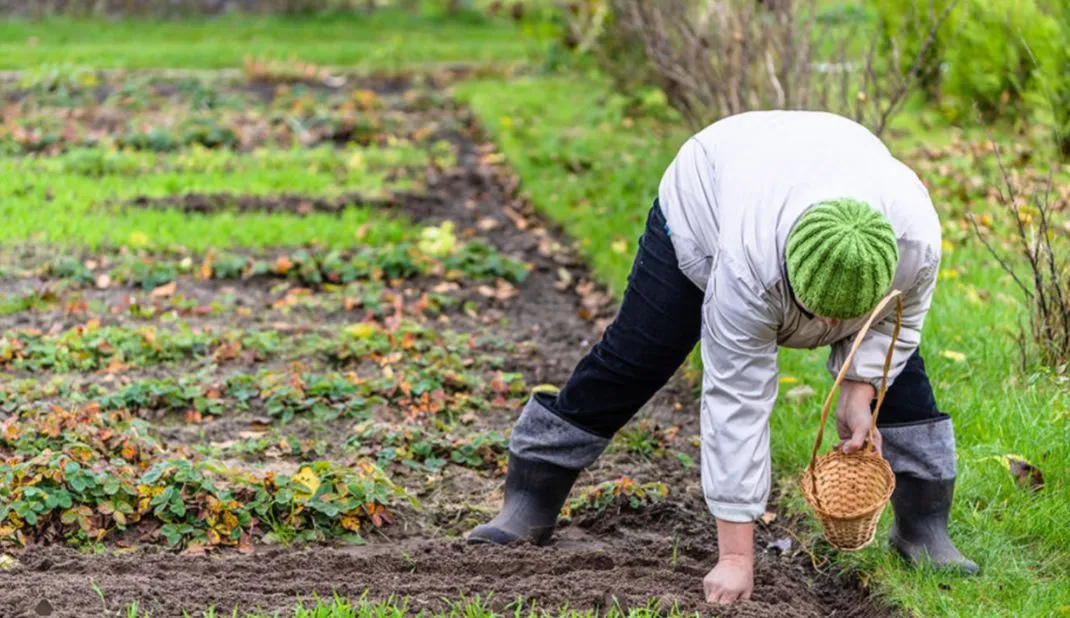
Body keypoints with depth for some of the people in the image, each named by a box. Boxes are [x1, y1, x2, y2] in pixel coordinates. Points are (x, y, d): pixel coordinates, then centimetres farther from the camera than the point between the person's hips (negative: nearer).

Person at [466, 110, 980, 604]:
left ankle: (923, 531, 5)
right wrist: (735, 556, -37)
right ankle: (526, 511, 3)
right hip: (707, 198, -3)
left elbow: (891, 321, -13)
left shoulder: (915, 241, -37)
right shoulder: (749, 266, -43)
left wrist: (858, 394, -24)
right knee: (629, 361, -5)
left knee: (897, 363, -5)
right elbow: (737, 401, -38)